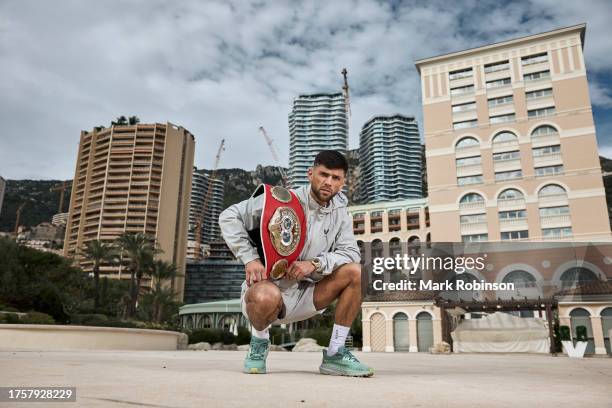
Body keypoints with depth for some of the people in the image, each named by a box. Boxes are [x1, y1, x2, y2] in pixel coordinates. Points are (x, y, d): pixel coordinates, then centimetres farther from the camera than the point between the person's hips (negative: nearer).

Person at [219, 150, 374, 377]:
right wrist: (250, 258, -21)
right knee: (267, 296, -41)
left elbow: (351, 253, -5)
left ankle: (335, 355, -4)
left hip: (304, 296, 5)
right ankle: (259, 342, -3)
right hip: (266, 289, -4)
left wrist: (315, 263, -22)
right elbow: (229, 217, -10)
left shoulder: (340, 214, 5)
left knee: (354, 272, -15)